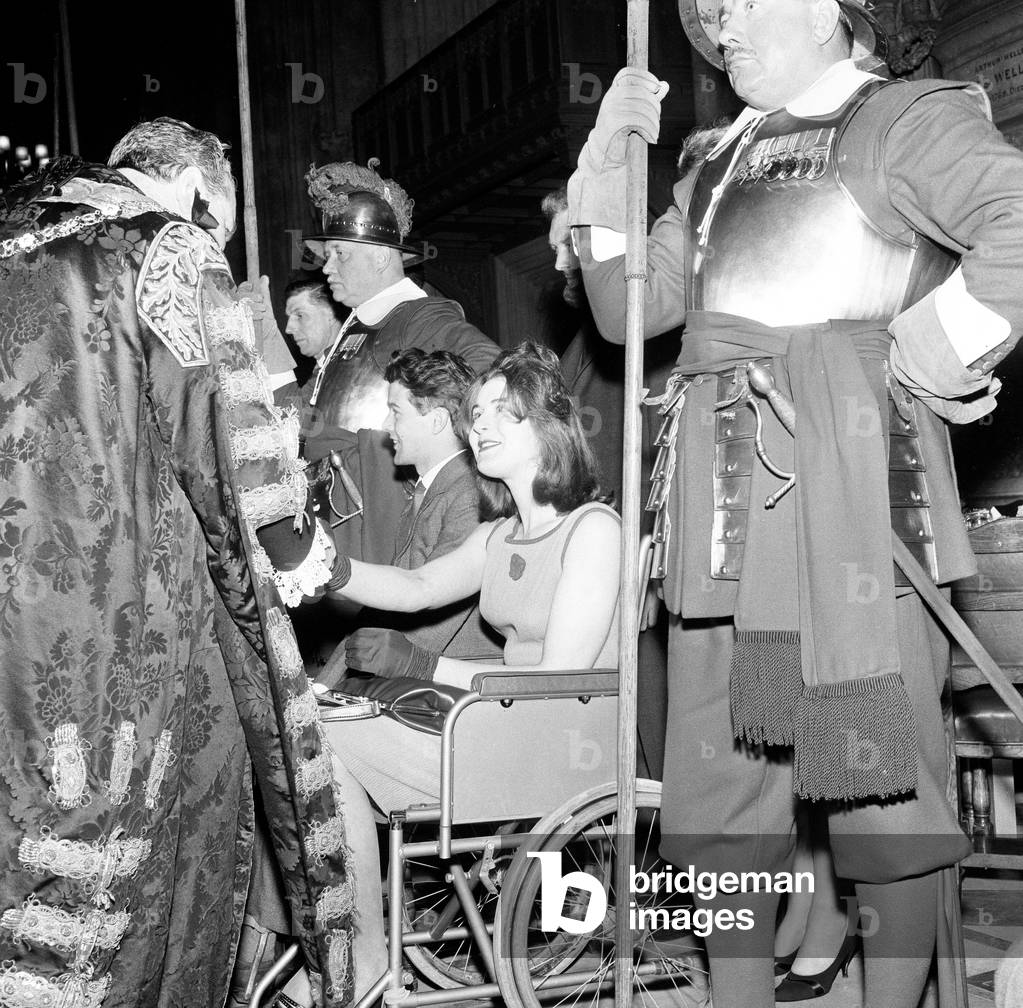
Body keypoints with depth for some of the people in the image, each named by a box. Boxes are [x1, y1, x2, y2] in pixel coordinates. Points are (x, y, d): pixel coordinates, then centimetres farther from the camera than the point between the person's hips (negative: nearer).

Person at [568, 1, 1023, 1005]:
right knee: (720, 783, 9)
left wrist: (929, 351, -10)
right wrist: (608, 167, 12)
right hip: (724, 507, 7)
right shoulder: (721, 167, 24)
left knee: (882, 786, 0)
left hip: (852, 482, -6)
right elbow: (626, 308, 21)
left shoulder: (908, 118, 3)